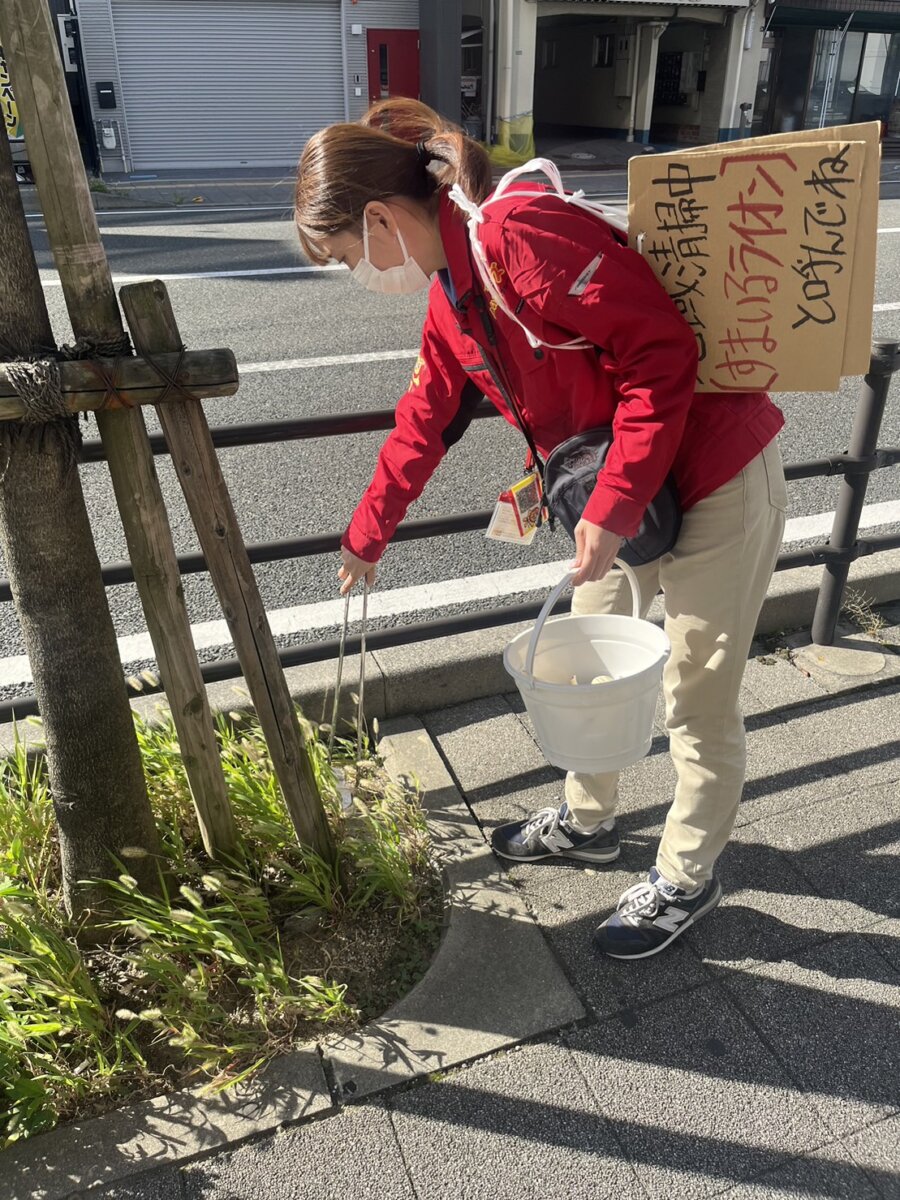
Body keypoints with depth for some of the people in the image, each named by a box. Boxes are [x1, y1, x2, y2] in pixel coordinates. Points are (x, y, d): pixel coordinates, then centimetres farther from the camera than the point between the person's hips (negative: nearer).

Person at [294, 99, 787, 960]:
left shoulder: (521, 234, -24)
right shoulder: (450, 292, 6)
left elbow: (661, 350, -26)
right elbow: (424, 421, 17)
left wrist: (611, 508, -23)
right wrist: (366, 536, 26)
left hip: (714, 479, -9)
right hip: (621, 495, 9)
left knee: (698, 703, 8)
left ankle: (687, 879, 31)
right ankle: (587, 823, 45)